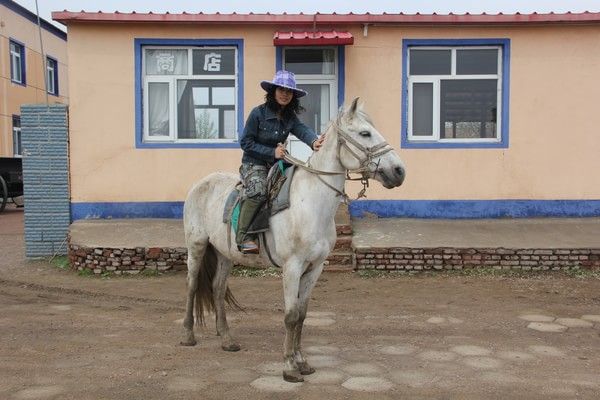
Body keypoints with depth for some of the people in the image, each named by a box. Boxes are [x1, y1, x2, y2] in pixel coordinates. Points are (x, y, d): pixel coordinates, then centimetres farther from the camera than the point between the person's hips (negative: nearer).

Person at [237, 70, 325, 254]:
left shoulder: (290, 117, 5)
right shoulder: (258, 113, -10)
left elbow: (303, 130, -16)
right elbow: (246, 142, -10)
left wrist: (314, 141, -39)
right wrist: (272, 152, -18)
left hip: (278, 163, 6)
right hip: (254, 164, -6)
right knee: (258, 190, -33)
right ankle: (244, 236, -23)